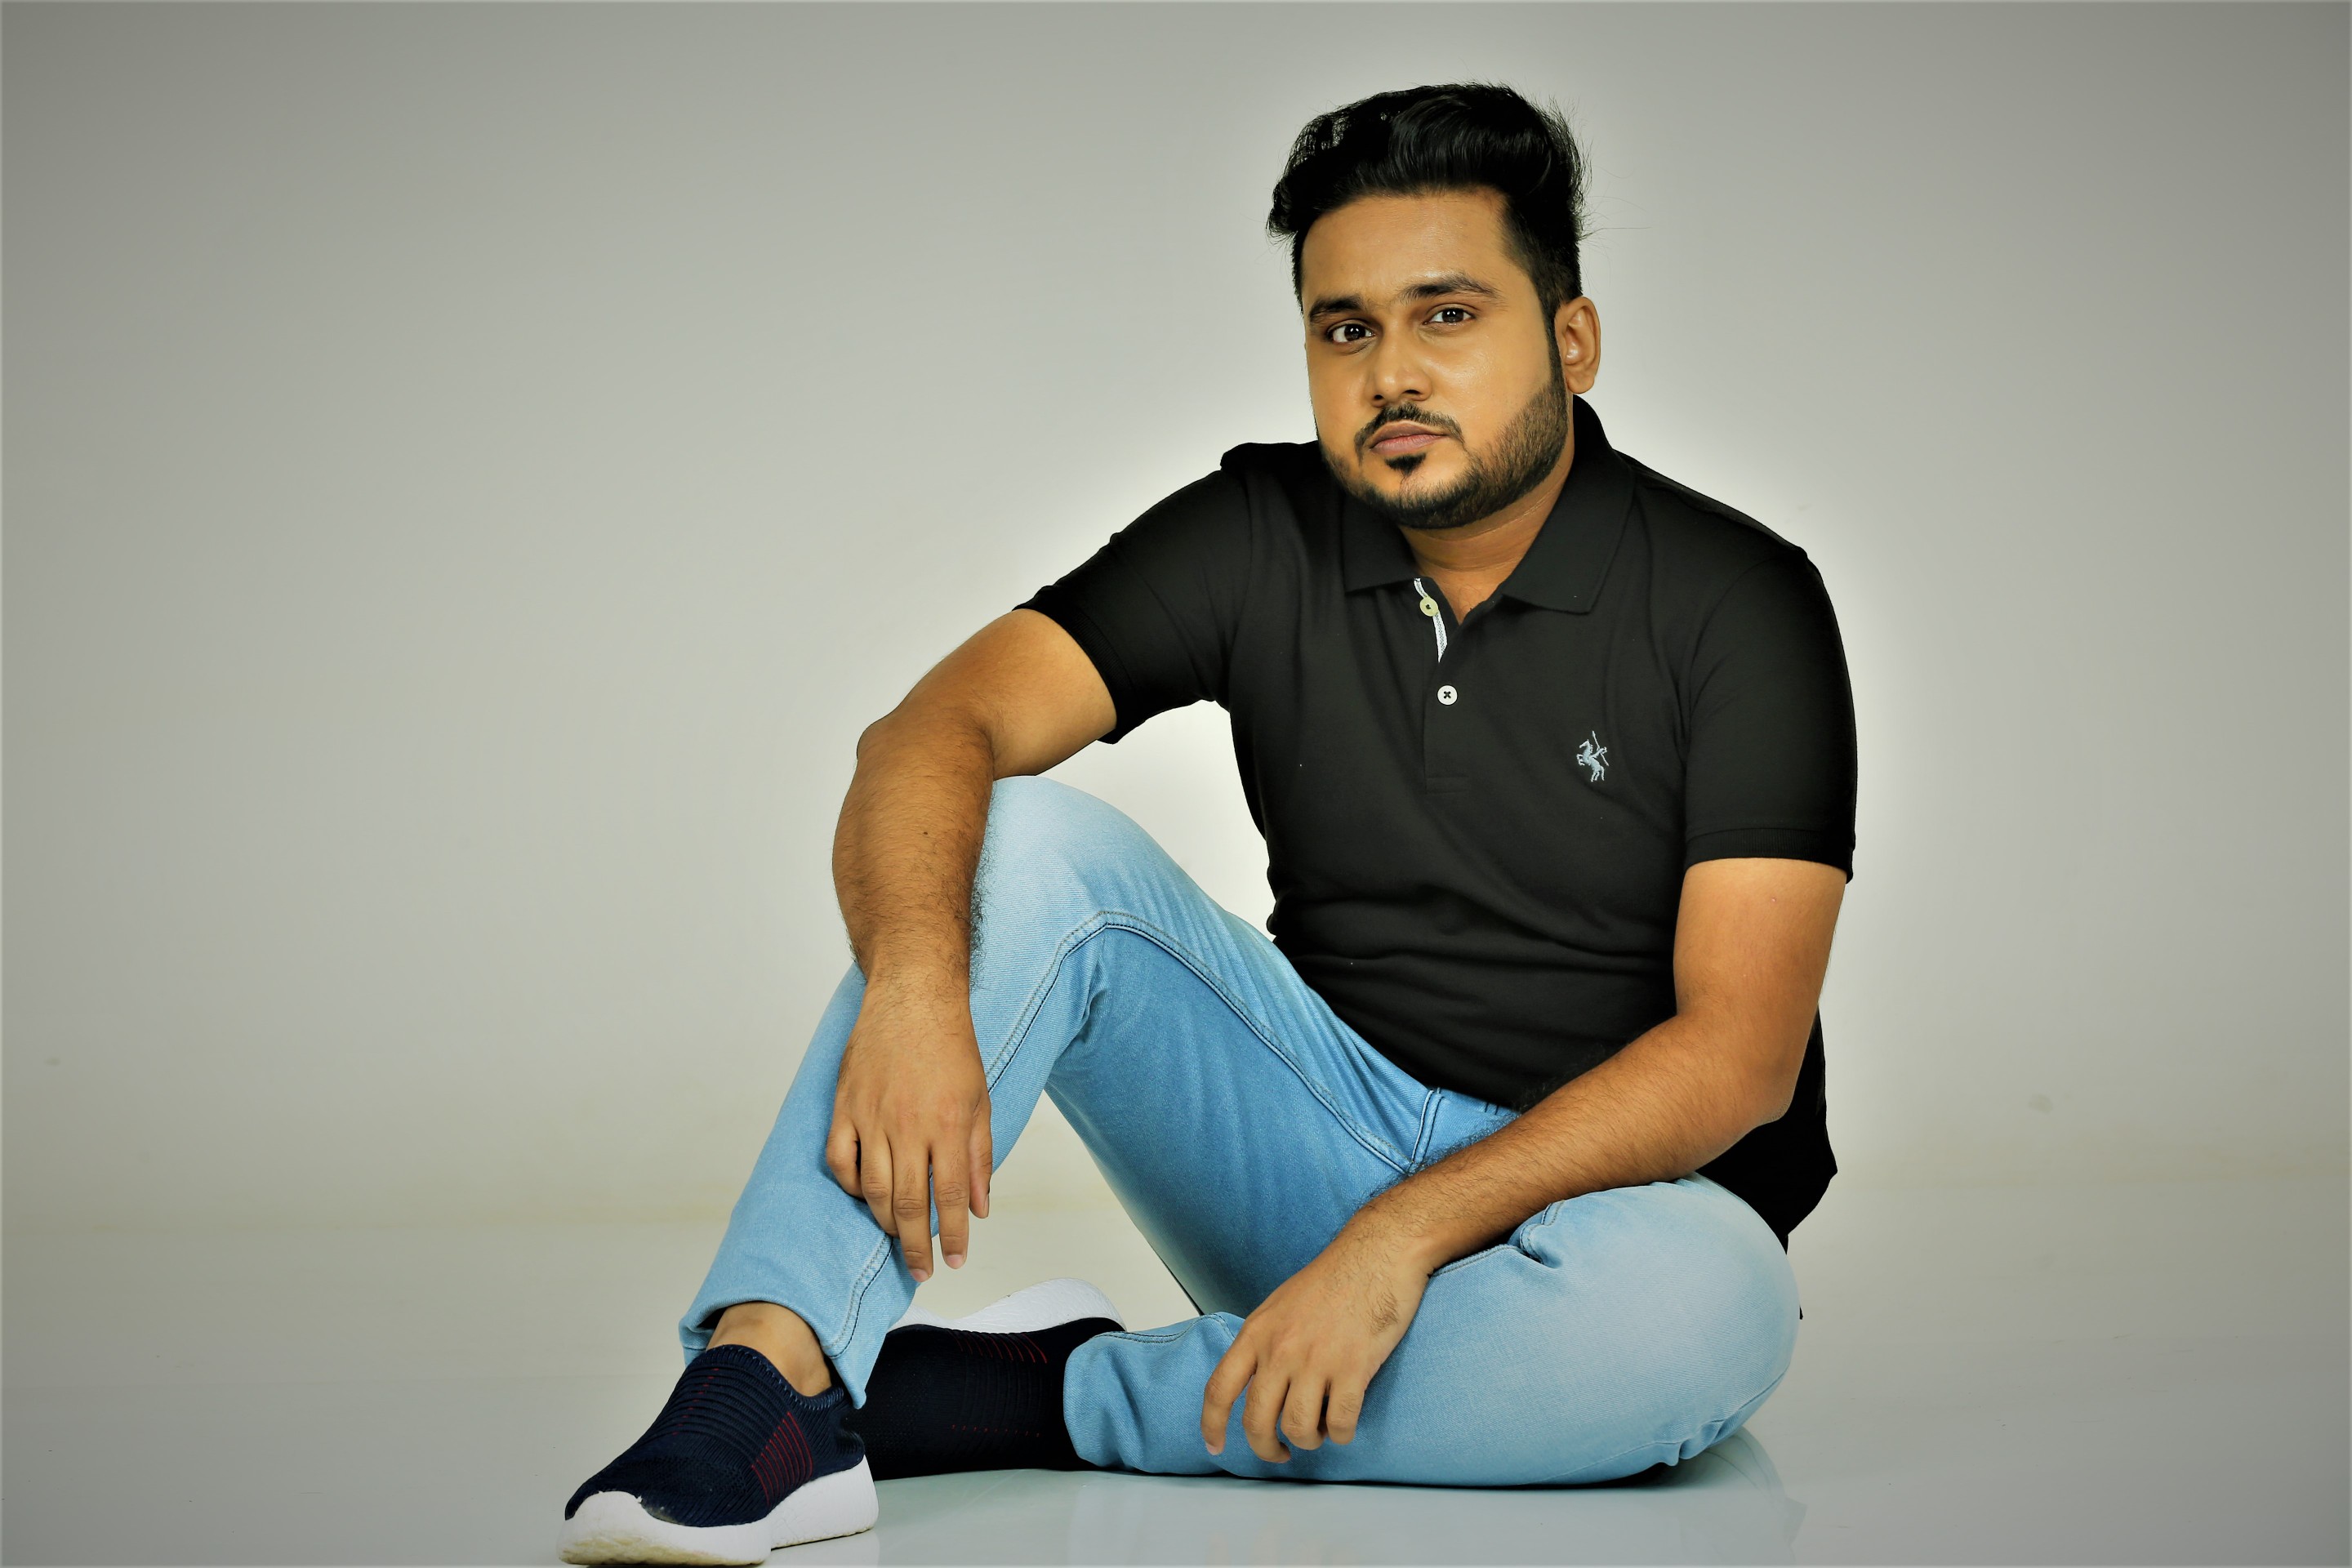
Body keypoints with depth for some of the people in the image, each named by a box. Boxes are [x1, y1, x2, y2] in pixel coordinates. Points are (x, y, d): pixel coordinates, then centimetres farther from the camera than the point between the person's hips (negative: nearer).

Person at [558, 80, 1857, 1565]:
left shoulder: (1738, 601, -12)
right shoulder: (1261, 536, -2)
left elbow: (1737, 1051, -20)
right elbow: (938, 732, -14)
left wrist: (1402, 1237, -29)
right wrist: (913, 984, -36)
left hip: (1610, 1185, -2)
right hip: (1327, 1134, 3)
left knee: (1696, 1306, -38)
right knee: (1027, 843, -18)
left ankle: (1052, 1398, -25)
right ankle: (766, 1383, -34)